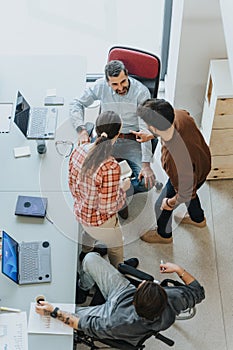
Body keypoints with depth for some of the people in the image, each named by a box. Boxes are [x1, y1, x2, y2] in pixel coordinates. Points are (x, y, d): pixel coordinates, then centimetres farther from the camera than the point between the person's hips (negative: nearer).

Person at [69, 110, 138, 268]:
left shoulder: (78, 151, -17)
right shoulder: (110, 167, -38)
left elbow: (73, 186, -3)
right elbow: (109, 208, -29)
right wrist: (123, 188, -12)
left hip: (80, 212, 6)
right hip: (101, 222, -6)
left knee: (89, 233, 40)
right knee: (115, 246, 29)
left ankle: (86, 254, 70)